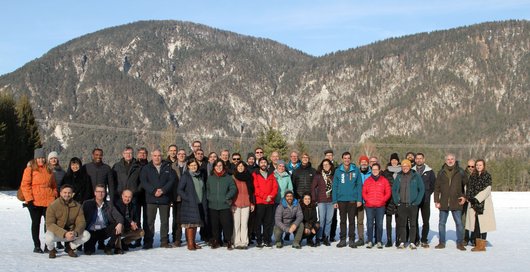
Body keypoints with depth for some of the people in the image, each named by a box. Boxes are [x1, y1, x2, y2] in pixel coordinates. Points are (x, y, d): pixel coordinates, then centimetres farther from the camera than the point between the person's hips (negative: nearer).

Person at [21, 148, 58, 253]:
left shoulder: (48, 170, 14)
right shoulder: (30, 169, -1)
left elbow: (54, 185, 20)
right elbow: (25, 185, -6)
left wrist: (54, 197, 9)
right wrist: (29, 199, -12)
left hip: (49, 202, 4)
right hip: (35, 202, -4)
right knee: (36, 223, 6)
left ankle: (49, 245, 9)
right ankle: (37, 246, 13)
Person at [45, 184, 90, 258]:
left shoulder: (77, 206, -4)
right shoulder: (53, 206, -15)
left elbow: (81, 222, -7)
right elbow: (49, 224, -22)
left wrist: (75, 232, -31)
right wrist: (64, 234, -34)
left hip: (71, 232, 3)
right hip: (57, 234, -3)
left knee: (86, 235, -19)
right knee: (49, 237, -36)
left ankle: (70, 247, 10)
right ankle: (52, 250, 4)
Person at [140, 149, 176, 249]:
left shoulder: (168, 167, 10)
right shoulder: (146, 168, 8)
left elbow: (172, 180, 1)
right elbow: (143, 182, -2)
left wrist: (163, 190, -12)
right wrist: (153, 191, -14)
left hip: (164, 198, 1)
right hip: (151, 198, -1)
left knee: (165, 221, 5)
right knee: (149, 221, -3)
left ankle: (164, 241, 12)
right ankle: (148, 242, 2)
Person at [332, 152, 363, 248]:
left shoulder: (356, 170, 1)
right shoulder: (338, 171, 3)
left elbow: (359, 185, 1)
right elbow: (335, 187, 4)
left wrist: (359, 199, -6)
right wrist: (334, 201, -1)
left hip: (353, 199, -1)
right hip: (341, 200, 1)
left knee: (352, 221, 5)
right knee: (343, 220, 7)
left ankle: (352, 240, 11)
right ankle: (343, 239, 13)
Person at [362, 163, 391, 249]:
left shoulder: (384, 180, 6)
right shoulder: (367, 181, 9)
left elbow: (388, 192, 4)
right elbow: (364, 192, 8)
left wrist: (382, 200, -7)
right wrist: (367, 200, -6)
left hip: (380, 206, -1)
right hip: (369, 206, 1)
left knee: (379, 224, 1)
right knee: (370, 224, 1)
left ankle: (379, 241, 8)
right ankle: (370, 241, 6)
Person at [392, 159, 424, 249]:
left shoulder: (416, 176, 0)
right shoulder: (399, 177, 6)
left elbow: (422, 189, 2)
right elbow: (394, 189, 12)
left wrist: (417, 201, -4)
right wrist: (396, 200, 2)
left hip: (412, 205, -2)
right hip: (401, 205, 2)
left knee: (413, 224, 2)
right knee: (402, 224, 3)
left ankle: (412, 242, 8)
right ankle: (402, 242, 9)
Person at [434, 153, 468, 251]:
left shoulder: (460, 172, 2)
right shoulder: (441, 173, 6)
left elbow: (466, 185, 11)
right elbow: (436, 187, 8)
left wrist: (464, 196, 1)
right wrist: (436, 201, 2)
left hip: (456, 203, -2)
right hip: (443, 203, 2)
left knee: (459, 223, -1)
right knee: (441, 223, 7)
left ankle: (460, 243, 9)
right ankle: (442, 243, 17)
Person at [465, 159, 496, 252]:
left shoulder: (487, 176, -2)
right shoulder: (473, 176, 13)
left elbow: (487, 190, -10)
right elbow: (469, 188, 14)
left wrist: (477, 199, -15)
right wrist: (469, 197, -2)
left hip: (484, 203, -5)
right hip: (474, 203, 5)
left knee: (483, 223, -5)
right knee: (475, 223, 5)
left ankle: (482, 245, -2)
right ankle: (477, 244, 10)